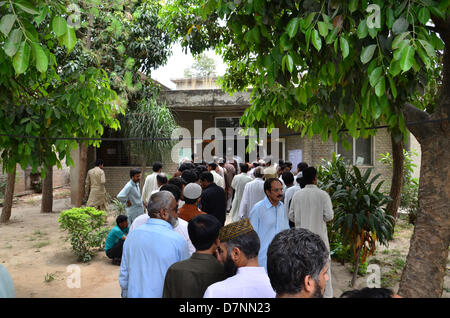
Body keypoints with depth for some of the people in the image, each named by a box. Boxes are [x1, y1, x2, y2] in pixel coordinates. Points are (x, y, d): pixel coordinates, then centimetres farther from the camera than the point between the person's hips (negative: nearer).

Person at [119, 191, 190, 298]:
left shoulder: (132, 235, -7)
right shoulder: (178, 241, -20)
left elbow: (124, 276, 3)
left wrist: (126, 294, 17)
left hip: (134, 294, 4)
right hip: (165, 294, -3)